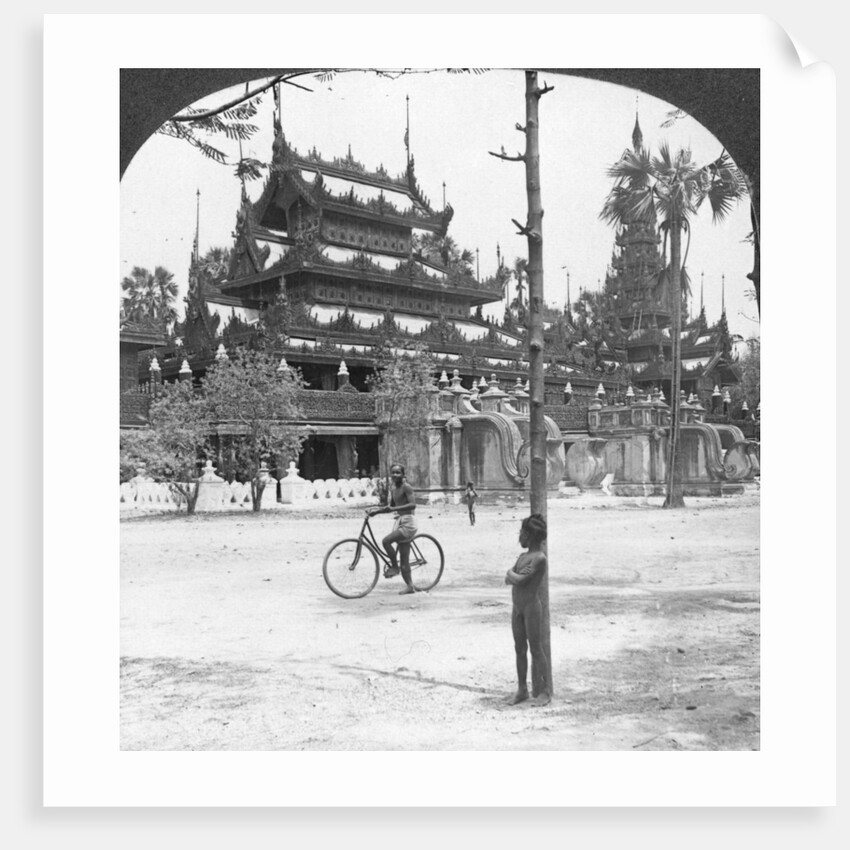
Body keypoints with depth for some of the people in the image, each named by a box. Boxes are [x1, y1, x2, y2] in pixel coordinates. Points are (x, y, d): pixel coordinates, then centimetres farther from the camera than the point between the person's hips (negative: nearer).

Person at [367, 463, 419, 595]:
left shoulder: (406, 487, -12)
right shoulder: (392, 489, 12)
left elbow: (413, 505, -23)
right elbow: (390, 506, 18)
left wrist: (394, 508, -31)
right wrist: (376, 510, 3)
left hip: (408, 522, -8)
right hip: (400, 521, 8)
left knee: (386, 541, -23)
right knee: (404, 559, 7)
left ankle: (394, 567, -5)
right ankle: (410, 586, 12)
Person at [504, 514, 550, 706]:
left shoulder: (539, 558, -15)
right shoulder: (522, 556, 12)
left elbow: (520, 580, -21)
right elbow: (508, 580, 11)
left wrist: (511, 574, -3)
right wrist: (515, 577, -8)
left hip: (532, 607, -8)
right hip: (517, 607, 8)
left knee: (536, 649, -2)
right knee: (520, 649, 10)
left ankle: (542, 691, 6)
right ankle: (522, 690, 17)